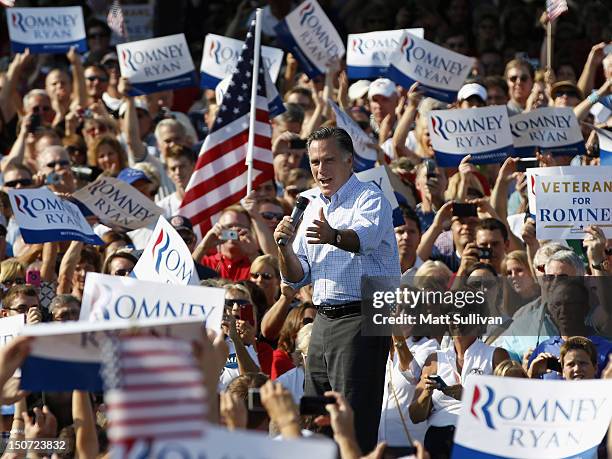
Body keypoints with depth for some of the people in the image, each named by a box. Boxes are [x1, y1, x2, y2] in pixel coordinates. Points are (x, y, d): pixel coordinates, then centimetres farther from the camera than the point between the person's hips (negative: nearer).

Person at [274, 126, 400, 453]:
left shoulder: (369, 198, -6)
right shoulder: (313, 208, 18)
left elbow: (364, 237, -30)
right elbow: (298, 278, 18)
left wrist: (334, 237, -52)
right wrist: (285, 247, -2)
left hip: (362, 316, -8)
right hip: (324, 318, 8)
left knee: (354, 416, -12)